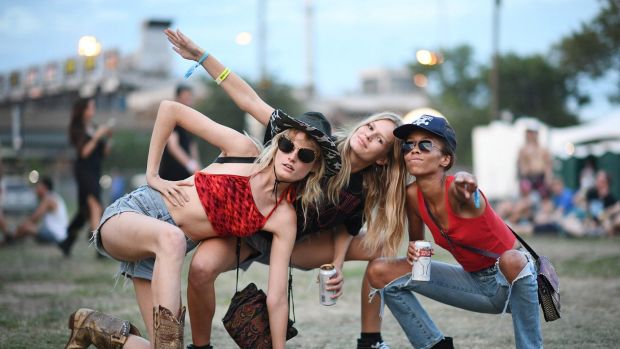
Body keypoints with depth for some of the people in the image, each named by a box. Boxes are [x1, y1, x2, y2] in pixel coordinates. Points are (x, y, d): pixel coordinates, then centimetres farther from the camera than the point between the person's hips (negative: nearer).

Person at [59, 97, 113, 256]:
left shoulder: (96, 128, 14)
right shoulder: (78, 130, -4)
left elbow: (105, 152, 13)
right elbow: (84, 152, -15)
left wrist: (108, 138, -2)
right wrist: (97, 137, -18)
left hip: (95, 171, 8)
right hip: (84, 170, -7)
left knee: (85, 210, 13)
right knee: (95, 205, -20)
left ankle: (66, 243, 26)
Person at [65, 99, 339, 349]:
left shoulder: (284, 220, -5)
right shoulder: (243, 150, -10)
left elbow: (277, 298, -6)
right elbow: (170, 109, -5)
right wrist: (152, 175, -7)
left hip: (161, 252, 5)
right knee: (170, 237, -40)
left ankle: (93, 326, 16)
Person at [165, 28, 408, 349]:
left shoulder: (364, 192, -14)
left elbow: (345, 227, 5)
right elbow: (251, 102, -22)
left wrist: (337, 265, -16)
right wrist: (201, 56, -26)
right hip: (248, 230, -4)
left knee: (381, 248, -8)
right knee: (202, 267, -36)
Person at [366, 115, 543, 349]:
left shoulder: (457, 190, -27)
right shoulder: (412, 196, -9)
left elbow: (464, 192, -53)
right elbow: (417, 241, 7)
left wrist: (464, 182, -77)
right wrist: (415, 251, -16)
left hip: (514, 278, -6)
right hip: (474, 282, 6)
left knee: (512, 260, -42)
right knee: (380, 272, -5)